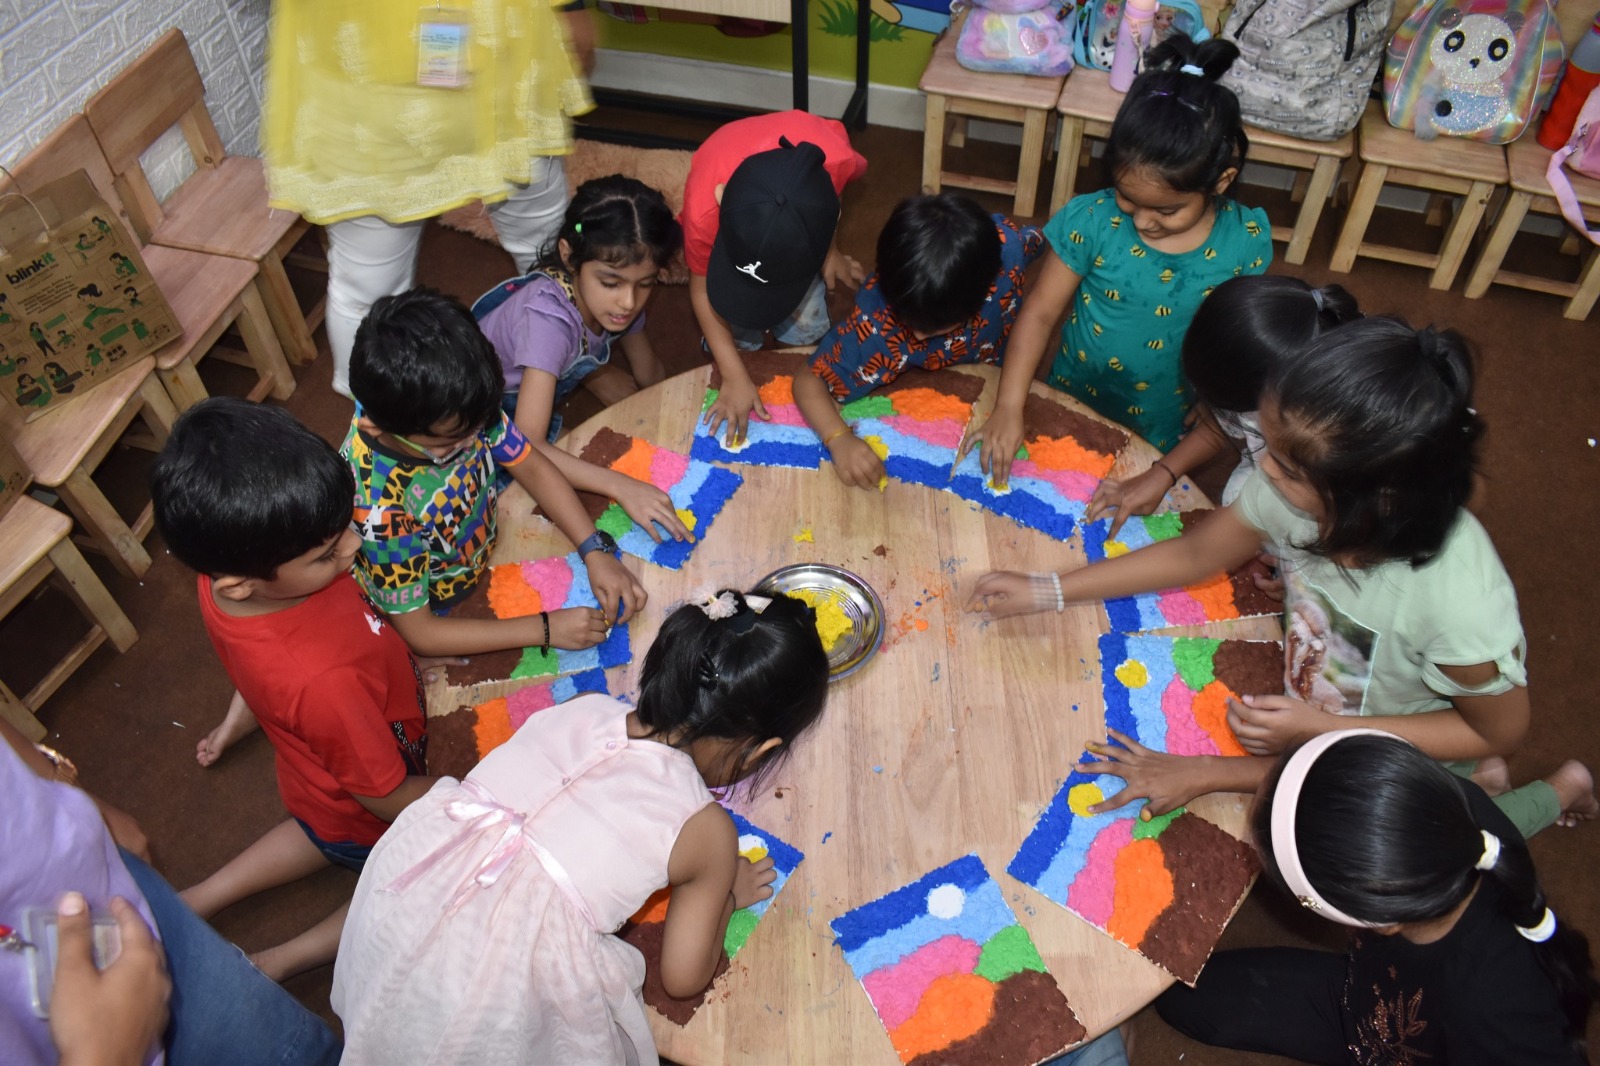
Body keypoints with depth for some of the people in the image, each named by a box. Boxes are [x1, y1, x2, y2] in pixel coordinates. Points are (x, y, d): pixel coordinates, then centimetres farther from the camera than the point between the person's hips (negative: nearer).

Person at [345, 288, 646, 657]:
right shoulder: (376, 506, -39)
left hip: (485, 552, 5)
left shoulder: (458, 411, -25)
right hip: (438, 615, -5)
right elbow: (419, 632, -28)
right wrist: (546, 629, -30)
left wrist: (595, 551, -21)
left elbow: (531, 466, -9)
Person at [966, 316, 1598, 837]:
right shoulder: (1297, 490, -27)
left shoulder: (1457, 601, -40)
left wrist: (1318, 727, -27)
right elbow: (1195, 554, -8)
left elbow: (1500, 731, -20)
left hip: (1401, 757, -3)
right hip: (1317, 709, 4)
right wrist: (1045, 592, -9)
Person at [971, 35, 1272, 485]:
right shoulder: (1090, 220, -21)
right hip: (1073, 408, 0)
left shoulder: (1246, 244, -18)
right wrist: (1008, 408, -25)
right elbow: (1039, 313, -16)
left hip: (1166, 436, 0)